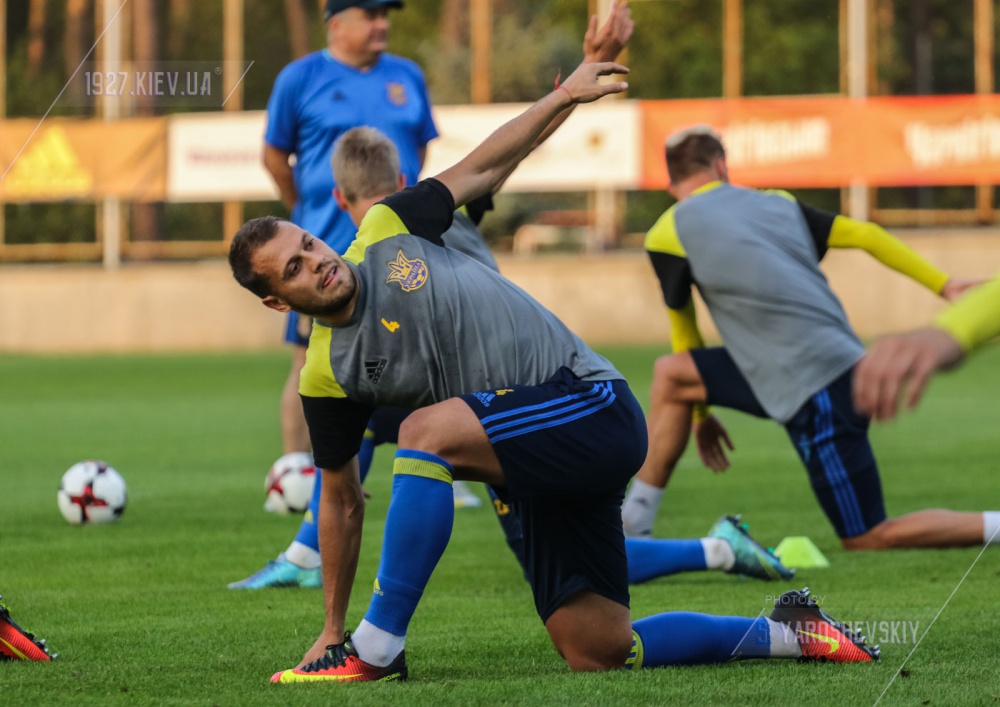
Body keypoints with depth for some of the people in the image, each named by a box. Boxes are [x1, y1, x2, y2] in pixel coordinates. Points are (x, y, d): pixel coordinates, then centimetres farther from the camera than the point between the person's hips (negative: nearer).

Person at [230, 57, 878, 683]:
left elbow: (481, 170, 15)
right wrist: (332, 626, 14)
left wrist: (563, 97, 11)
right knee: (596, 652, -5)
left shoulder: (387, 230, 1)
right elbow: (342, 501, 13)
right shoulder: (327, 375, 4)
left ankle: (378, 649, -19)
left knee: (428, 431, -27)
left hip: (592, 402, -4)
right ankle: (789, 633, 14)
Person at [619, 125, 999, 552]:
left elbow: (684, 333, 13)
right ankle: (632, 525, 16)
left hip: (816, 393, -8)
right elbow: (865, 236, 13)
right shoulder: (777, 203, 14)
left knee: (869, 540, -1)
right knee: (670, 374, 14)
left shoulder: (667, 235, 0)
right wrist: (944, 286, 21)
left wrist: (700, 415, 28)